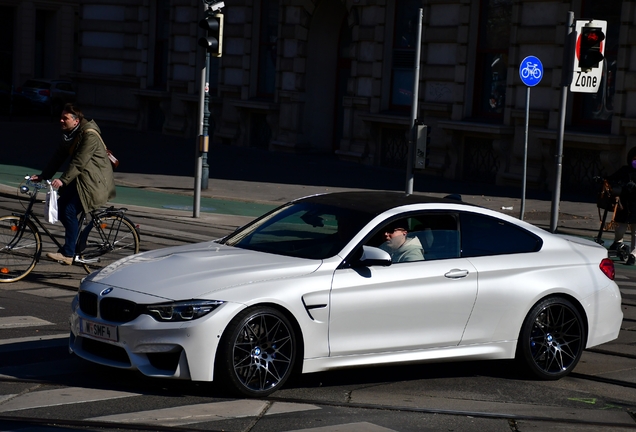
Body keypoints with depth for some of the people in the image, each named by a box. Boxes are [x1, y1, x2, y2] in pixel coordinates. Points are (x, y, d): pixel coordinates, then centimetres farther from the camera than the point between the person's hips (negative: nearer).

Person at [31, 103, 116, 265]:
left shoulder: (89, 135, -20)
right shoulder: (69, 134, 8)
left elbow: (79, 162, -28)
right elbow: (58, 157, 9)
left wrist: (63, 180, -34)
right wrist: (43, 176, 1)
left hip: (94, 181, -9)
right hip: (80, 178, 9)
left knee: (70, 210, -17)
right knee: (60, 207, 1)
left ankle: (68, 254, -13)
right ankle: (78, 239, 16)